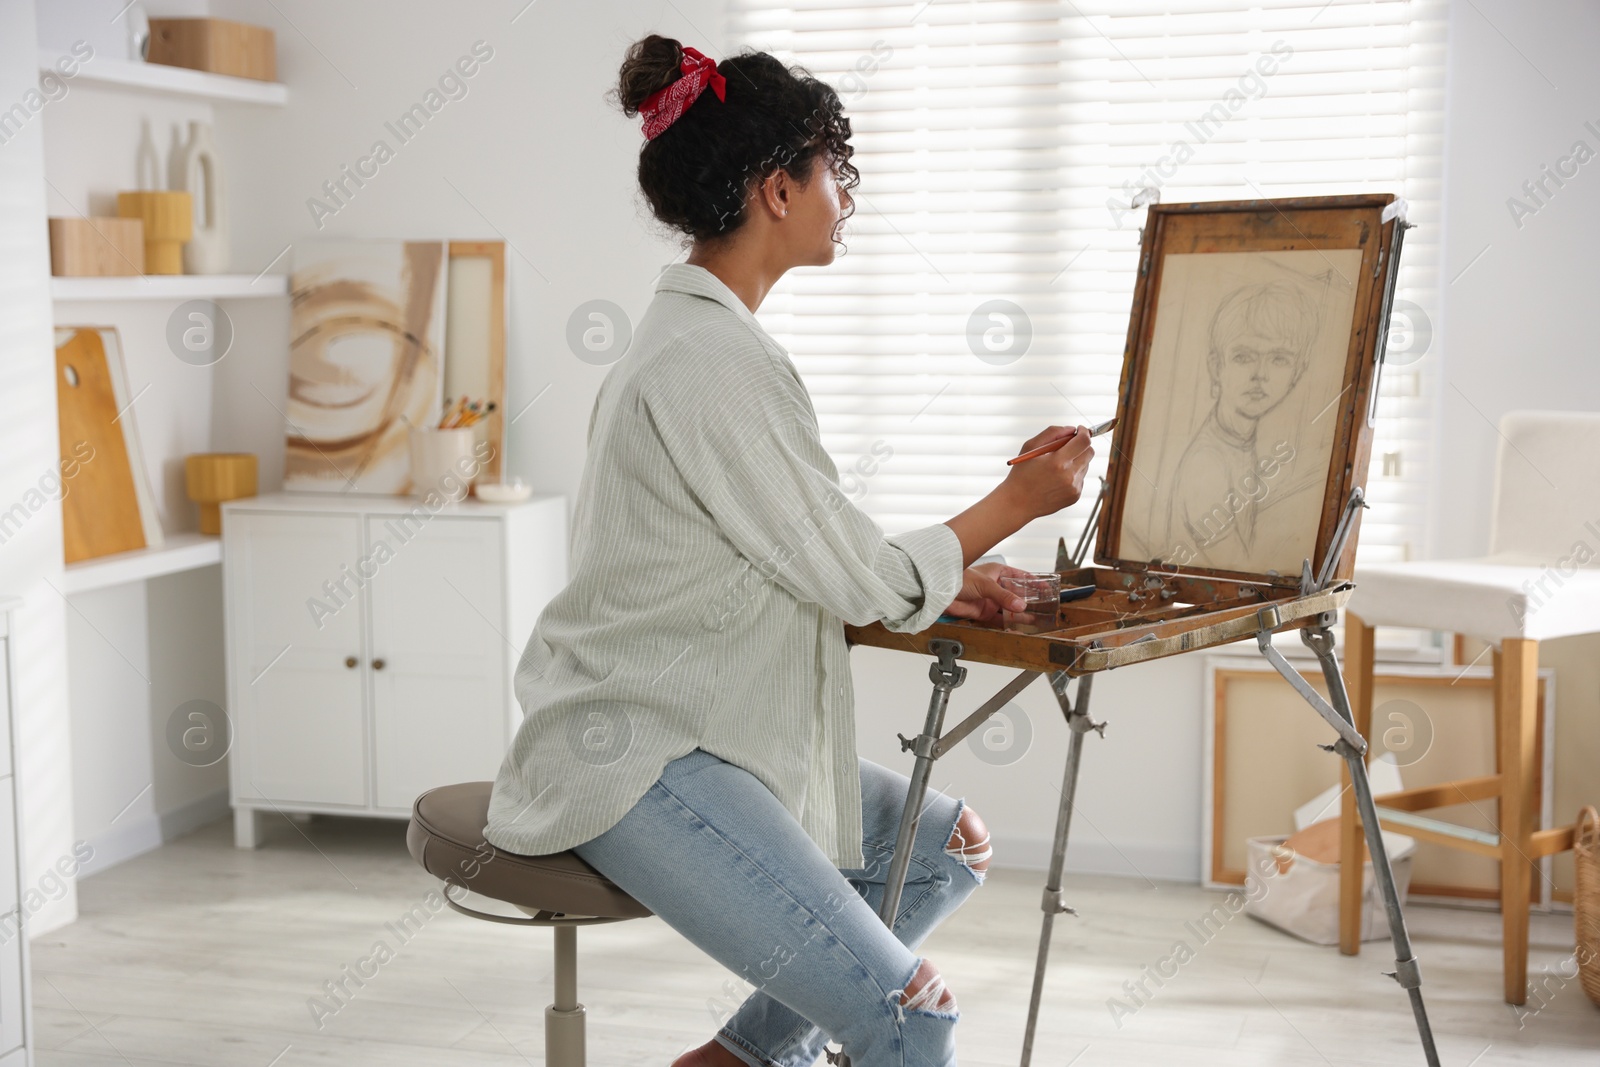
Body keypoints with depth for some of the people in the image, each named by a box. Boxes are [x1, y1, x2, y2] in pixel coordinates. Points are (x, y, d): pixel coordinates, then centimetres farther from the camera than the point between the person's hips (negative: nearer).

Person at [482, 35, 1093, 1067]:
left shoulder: (689, 333, 14)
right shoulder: (714, 360, -19)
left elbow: (796, 557, 18)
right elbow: (858, 579, -15)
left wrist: (934, 583, 6)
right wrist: (1015, 502, -3)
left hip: (704, 735, 11)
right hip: (632, 761, -11)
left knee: (949, 842, 15)